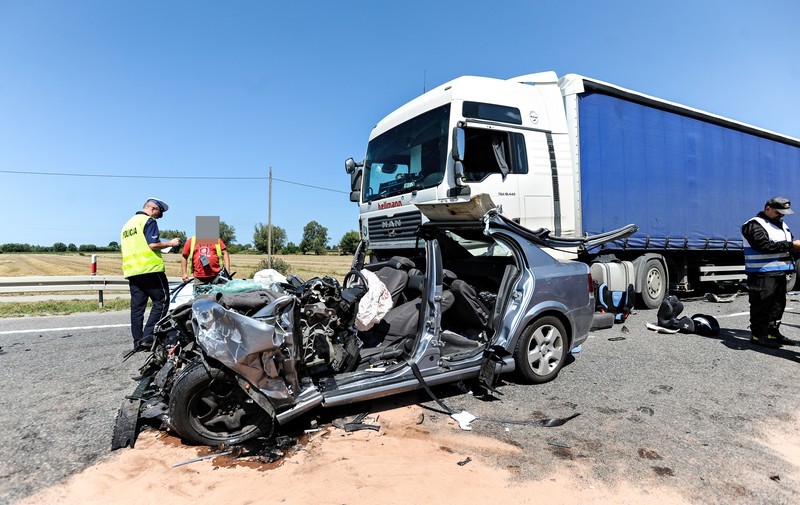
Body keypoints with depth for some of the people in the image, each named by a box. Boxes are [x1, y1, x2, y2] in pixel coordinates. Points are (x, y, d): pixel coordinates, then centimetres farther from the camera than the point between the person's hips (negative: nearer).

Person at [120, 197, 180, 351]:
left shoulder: (127, 224, 23)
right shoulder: (149, 221, -4)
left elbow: (127, 248, 25)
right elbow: (153, 244, -16)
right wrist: (170, 243, -3)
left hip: (131, 271, 9)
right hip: (150, 269, -9)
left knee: (137, 306, 8)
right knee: (161, 301, -4)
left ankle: (138, 341, 10)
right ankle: (148, 337, -11)